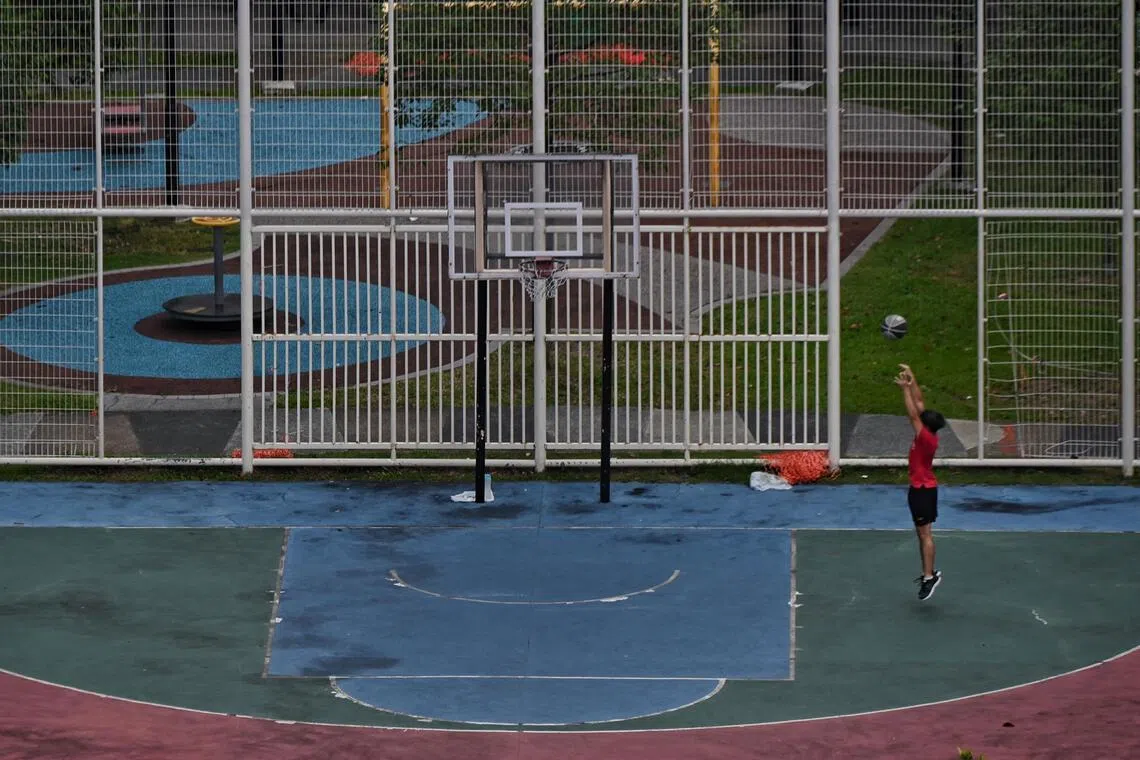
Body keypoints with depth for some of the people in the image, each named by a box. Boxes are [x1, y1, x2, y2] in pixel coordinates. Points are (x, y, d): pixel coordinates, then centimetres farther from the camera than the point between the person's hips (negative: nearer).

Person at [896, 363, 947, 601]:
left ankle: (929, 577, -8)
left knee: (925, 533, -8)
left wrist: (906, 389, -25)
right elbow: (919, 403, 4)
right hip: (922, 487, 10)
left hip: (922, 489, -10)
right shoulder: (928, 434, -1)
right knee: (923, 533, 15)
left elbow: (913, 414, -27)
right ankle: (928, 573, 21)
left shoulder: (926, 438, -23)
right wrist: (912, 381, 2)